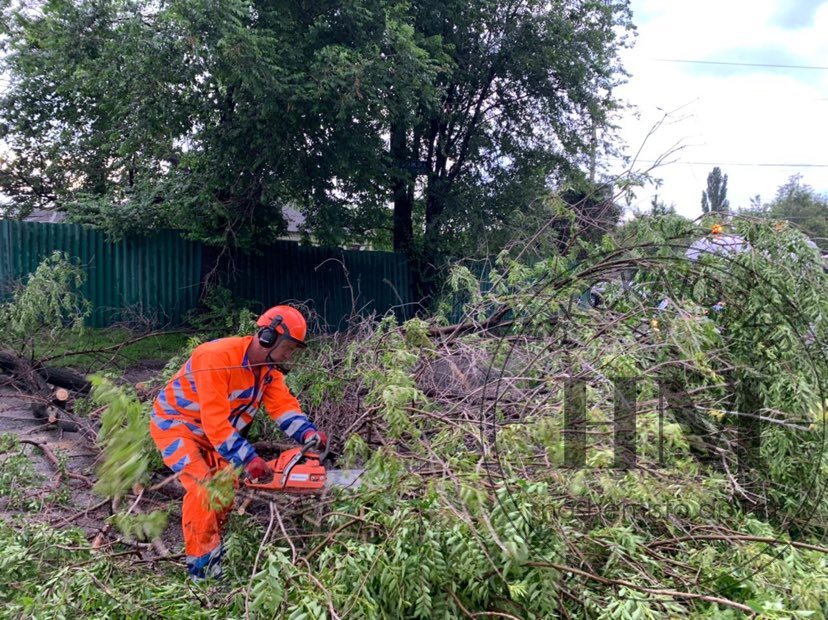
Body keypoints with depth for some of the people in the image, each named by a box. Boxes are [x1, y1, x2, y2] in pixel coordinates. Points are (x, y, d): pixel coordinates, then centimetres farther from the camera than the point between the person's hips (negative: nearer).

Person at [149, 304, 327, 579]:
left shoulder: (269, 368, -7)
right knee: (203, 488, -20)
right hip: (174, 424, -8)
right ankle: (201, 565, -8)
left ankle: (212, 550, 24)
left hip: (214, 432, 8)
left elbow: (284, 404, -13)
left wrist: (309, 433, -31)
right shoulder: (217, 357, -34)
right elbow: (214, 419, -37)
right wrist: (247, 459, -40)